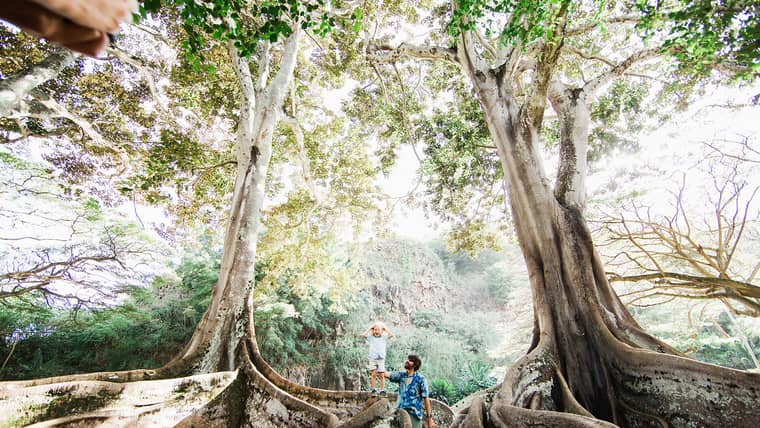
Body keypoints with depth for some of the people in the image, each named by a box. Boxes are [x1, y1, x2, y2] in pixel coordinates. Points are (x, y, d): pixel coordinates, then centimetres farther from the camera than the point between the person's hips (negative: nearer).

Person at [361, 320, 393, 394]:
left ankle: (382, 390, 11)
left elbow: (391, 335, -7)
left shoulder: (384, 338, 7)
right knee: (373, 374, -2)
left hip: (381, 358, 0)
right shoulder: (371, 337, 6)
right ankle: (373, 389, 8)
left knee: (381, 375, 1)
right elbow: (364, 334, -7)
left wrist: (385, 328, -3)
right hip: (372, 358, 0)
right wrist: (370, 327, -3)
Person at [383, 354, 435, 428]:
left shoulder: (420, 379, -7)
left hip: (414, 414, -4)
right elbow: (386, 374, -4)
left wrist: (430, 418, -7)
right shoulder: (401, 375, 5)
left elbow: (426, 398, -6)